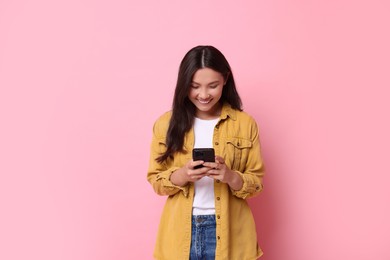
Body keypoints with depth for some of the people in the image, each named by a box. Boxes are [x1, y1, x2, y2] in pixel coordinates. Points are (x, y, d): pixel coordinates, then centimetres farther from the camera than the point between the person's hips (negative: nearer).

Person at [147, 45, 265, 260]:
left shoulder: (245, 123, -4)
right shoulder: (167, 123, -2)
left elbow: (256, 182, 0)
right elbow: (155, 180, 0)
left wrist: (232, 177, -20)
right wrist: (180, 175, -19)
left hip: (228, 231, 0)